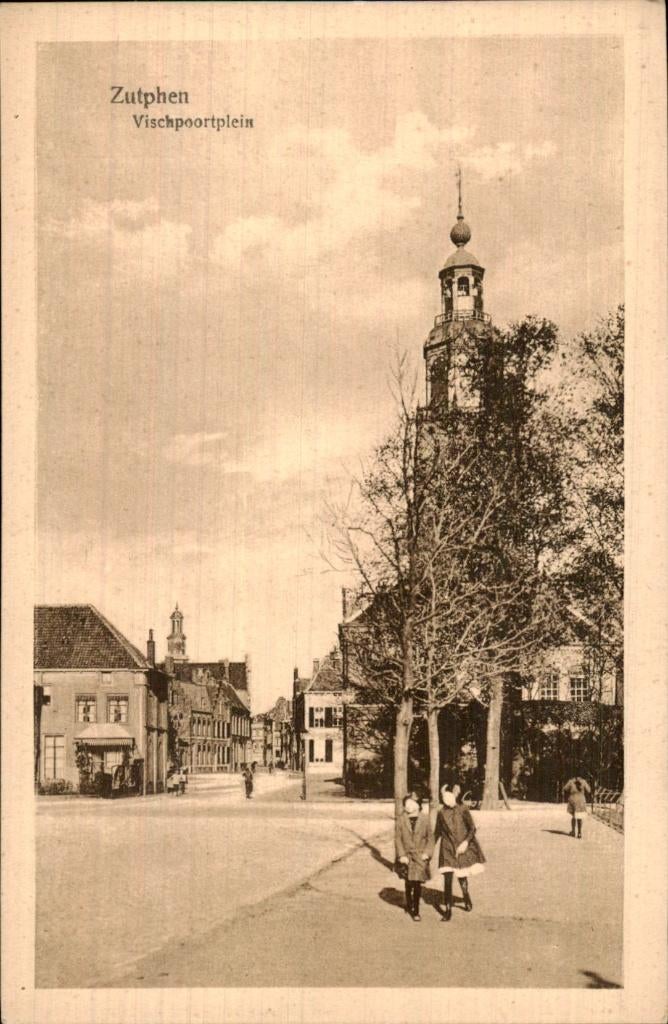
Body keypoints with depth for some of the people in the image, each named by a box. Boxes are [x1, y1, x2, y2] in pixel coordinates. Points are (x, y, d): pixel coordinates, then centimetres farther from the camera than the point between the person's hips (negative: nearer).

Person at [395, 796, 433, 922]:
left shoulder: (424, 819, -2)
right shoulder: (401, 820, -4)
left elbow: (430, 837, 4)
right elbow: (398, 838, -2)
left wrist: (427, 852, -5)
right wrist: (401, 855, -8)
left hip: (420, 856, 0)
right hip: (407, 856, 1)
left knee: (417, 883, -5)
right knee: (409, 883, 12)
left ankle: (416, 910, 7)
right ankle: (409, 905, 38)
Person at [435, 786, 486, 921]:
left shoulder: (463, 811, -5)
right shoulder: (441, 813, 1)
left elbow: (472, 829, -5)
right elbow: (437, 832, 10)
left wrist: (466, 841, -19)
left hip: (462, 848, -1)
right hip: (447, 849, 1)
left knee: (462, 877, 10)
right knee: (447, 880, -6)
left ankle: (466, 898, 41)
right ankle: (448, 910, 2)